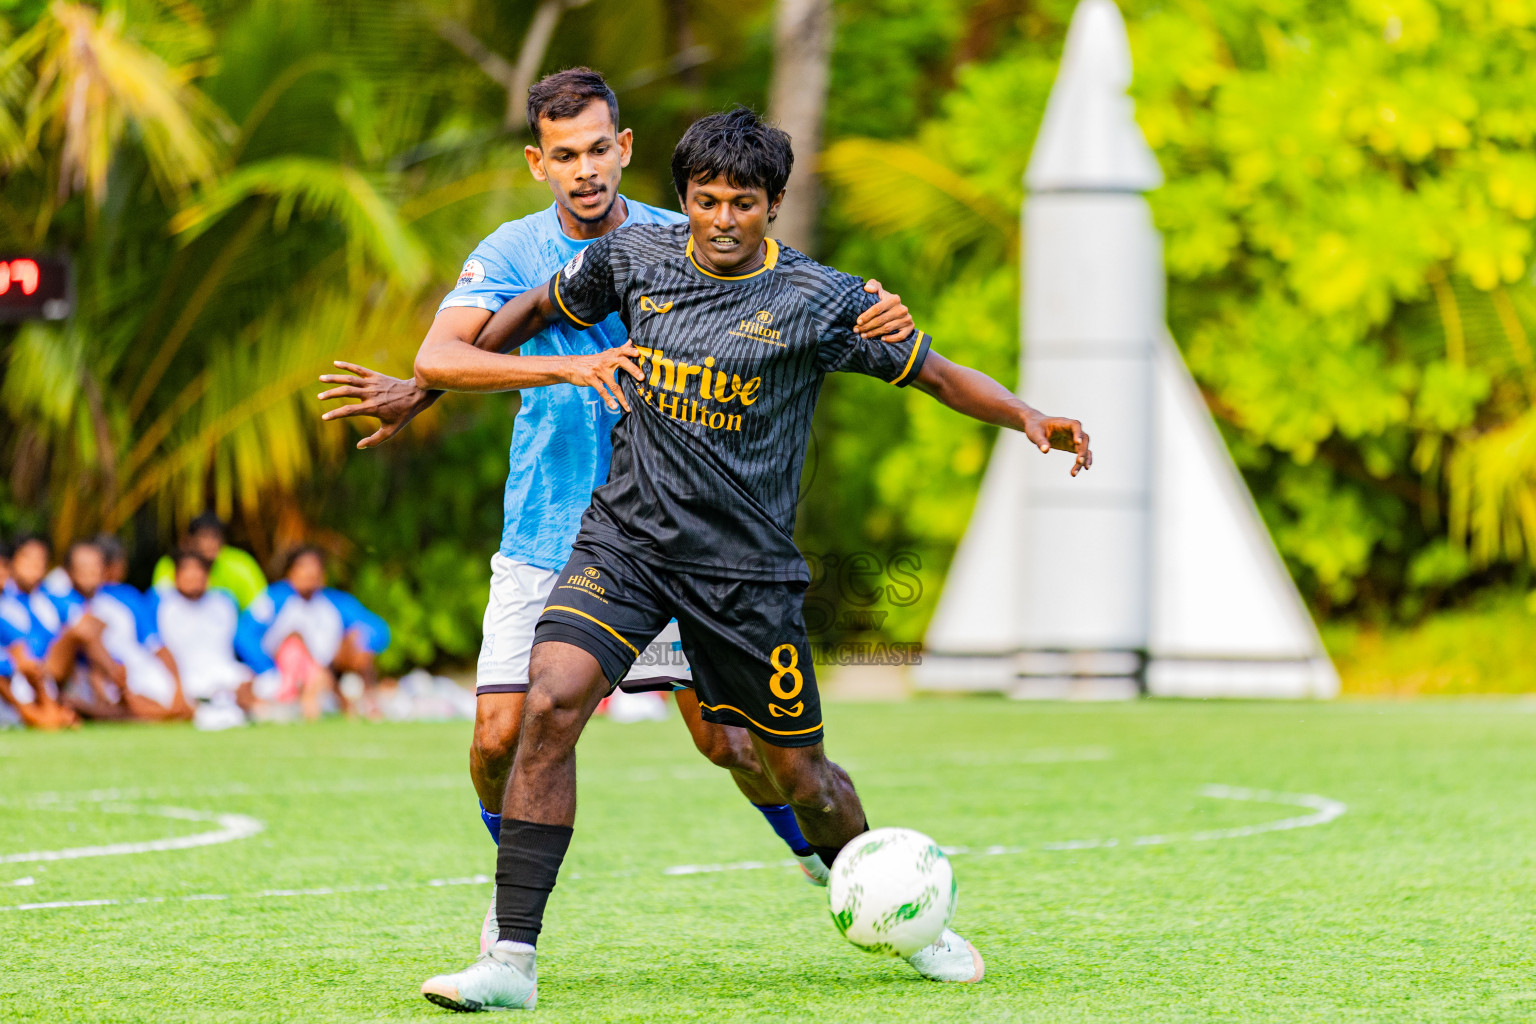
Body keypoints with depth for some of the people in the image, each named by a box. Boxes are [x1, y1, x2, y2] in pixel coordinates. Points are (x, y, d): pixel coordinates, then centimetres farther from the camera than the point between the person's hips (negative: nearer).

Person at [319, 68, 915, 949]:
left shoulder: (682, 244, -2)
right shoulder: (512, 254, -3)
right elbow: (441, 352, -19)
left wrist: (874, 312, -29)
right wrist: (570, 367, -35)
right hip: (545, 538, 1)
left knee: (722, 732, -5)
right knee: (502, 735, -9)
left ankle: (824, 858, 22)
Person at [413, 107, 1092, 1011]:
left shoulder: (820, 301, -7)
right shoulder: (635, 258, 1)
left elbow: (936, 374, 0)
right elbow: (537, 310, 19)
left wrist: (1028, 418, -16)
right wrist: (427, 384, 25)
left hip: (746, 565, -1)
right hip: (625, 532, 1)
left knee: (799, 771, 7)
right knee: (551, 702, -21)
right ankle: (512, 962, -19)